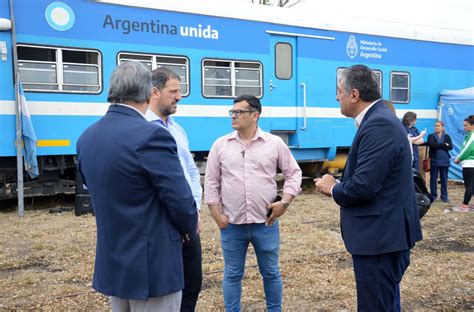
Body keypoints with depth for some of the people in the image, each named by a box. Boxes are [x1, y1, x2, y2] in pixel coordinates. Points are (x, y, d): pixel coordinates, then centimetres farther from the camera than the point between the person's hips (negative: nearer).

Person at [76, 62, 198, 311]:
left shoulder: (86, 138, 3)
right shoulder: (151, 135, -22)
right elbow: (180, 199, -18)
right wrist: (190, 229, 2)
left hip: (111, 263, 8)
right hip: (152, 264, -7)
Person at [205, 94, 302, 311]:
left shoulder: (275, 143, 0)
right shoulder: (220, 145, 2)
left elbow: (293, 172, 7)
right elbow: (211, 182, 4)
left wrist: (285, 202, -3)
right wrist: (217, 215, -1)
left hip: (265, 223, 0)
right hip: (231, 224, 1)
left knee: (271, 272, 13)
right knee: (232, 275, 11)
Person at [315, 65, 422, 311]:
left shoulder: (378, 126, -21)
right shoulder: (379, 119, 11)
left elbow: (363, 186, -27)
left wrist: (333, 189, -7)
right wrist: (338, 184, 0)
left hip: (380, 237, -10)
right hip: (385, 234, 10)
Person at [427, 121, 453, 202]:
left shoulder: (447, 136, 10)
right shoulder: (431, 136, 5)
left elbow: (450, 147, -5)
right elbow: (432, 145, -14)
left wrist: (438, 146, -11)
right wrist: (444, 145, -10)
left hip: (444, 160, 1)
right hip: (434, 160, -1)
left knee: (444, 179, 5)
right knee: (433, 179, 2)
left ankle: (444, 196, 13)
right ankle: (433, 196, 10)